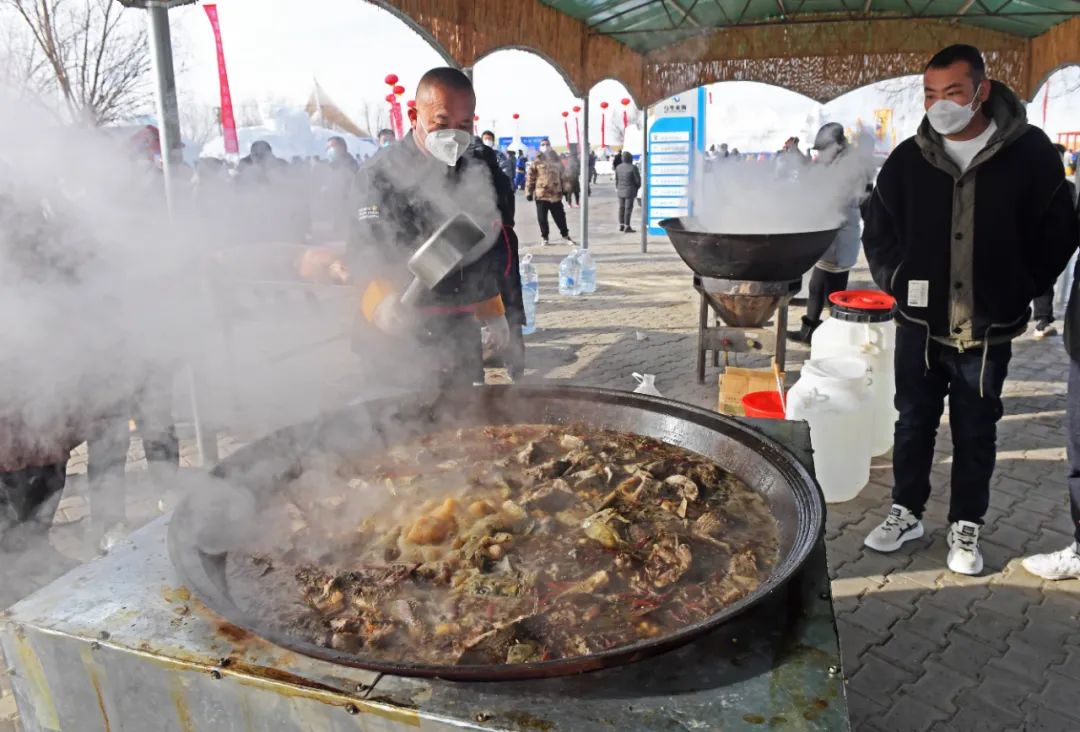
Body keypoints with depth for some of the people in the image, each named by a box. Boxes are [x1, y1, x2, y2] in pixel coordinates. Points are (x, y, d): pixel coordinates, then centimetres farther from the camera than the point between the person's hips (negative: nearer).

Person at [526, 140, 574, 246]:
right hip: (541, 194, -2)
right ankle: (544, 237, 17)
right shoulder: (537, 161, -1)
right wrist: (529, 192, -7)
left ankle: (565, 236, 19)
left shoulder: (557, 160, 11)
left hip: (556, 194, 3)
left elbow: (562, 176, 19)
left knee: (560, 217, 7)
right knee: (542, 218, 4)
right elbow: (530, 177, -3)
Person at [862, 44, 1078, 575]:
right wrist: (896, 282, 4)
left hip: (989, 330, -1)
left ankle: (966, 526, 27)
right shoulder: (908, 159, -1)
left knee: (976, 432, 11)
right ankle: (906, 512, 29)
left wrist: (1020, 295, 1)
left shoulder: (1029, 153, -6)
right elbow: (877, 229, 12)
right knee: (914, 423, 13)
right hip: (920, 325, 2)